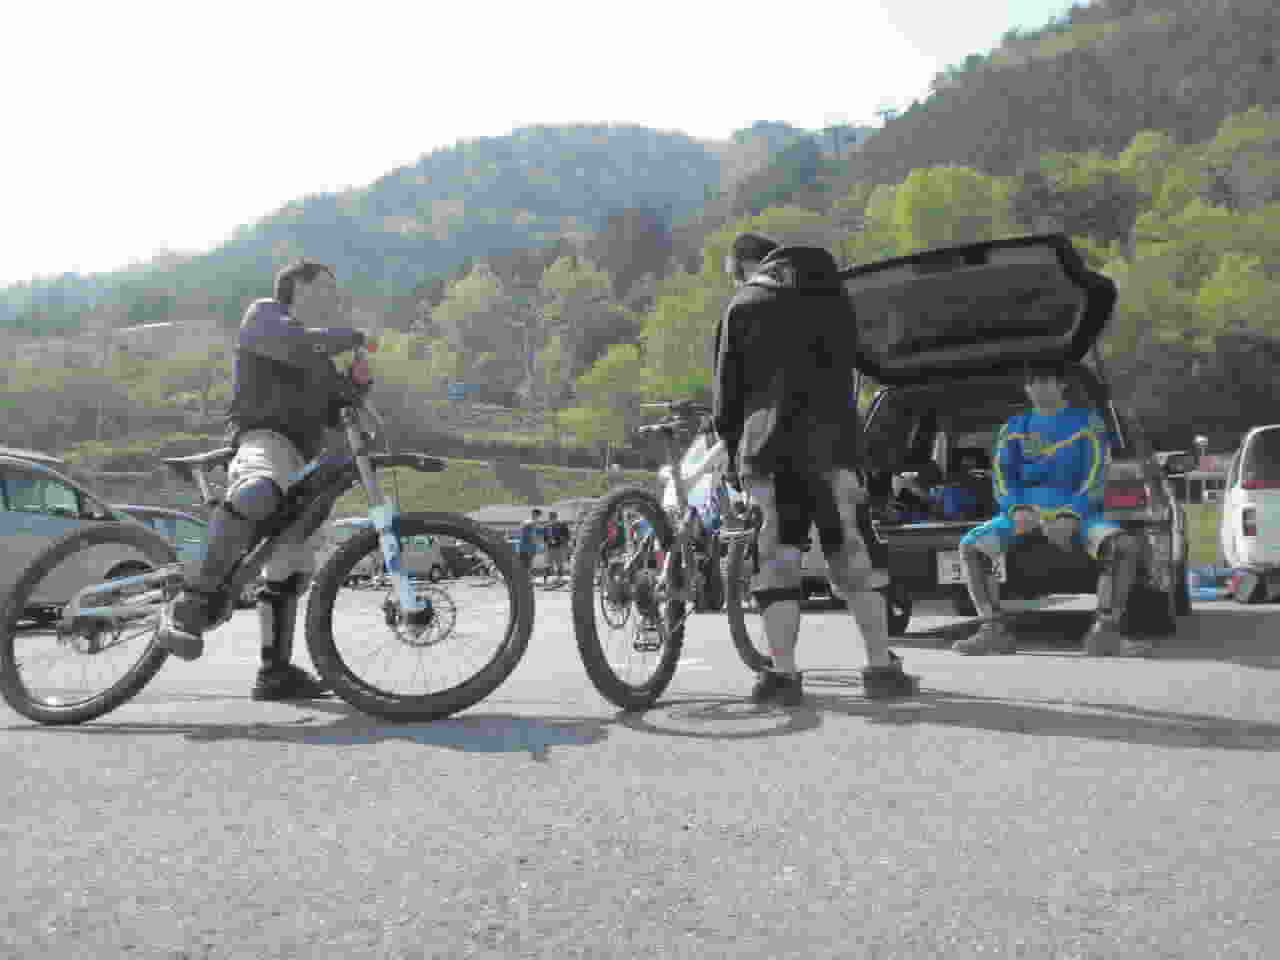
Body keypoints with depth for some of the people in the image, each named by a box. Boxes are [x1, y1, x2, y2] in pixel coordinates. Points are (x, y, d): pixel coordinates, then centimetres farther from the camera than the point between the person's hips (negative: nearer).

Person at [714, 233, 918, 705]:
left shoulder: (743, 306, 8)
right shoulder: (833, 297, 17)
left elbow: (728, 390, 7)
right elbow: (842, 376, 10)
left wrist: (733, 455, 15)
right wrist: (847, 458, 8)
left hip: (768, 448, -2)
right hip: (830, 445, 2)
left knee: (775, 557, 2)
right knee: (850, 552, 7)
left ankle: (783, 674, -2)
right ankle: (881, 667, 6)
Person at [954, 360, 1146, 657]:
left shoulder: (1088, 422, 8)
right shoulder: (1014, 427, 16)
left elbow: (1096, 477, -3)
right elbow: (1001, 476, 6)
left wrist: (1071, 516, -20)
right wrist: (1017, 509, -16)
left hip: (1075, 511, -2)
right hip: (1026, 510, 2)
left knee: (1125, 546, -30)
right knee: (970, 545, -21)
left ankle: (1105, 631, -23)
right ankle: (995, 630, -18)